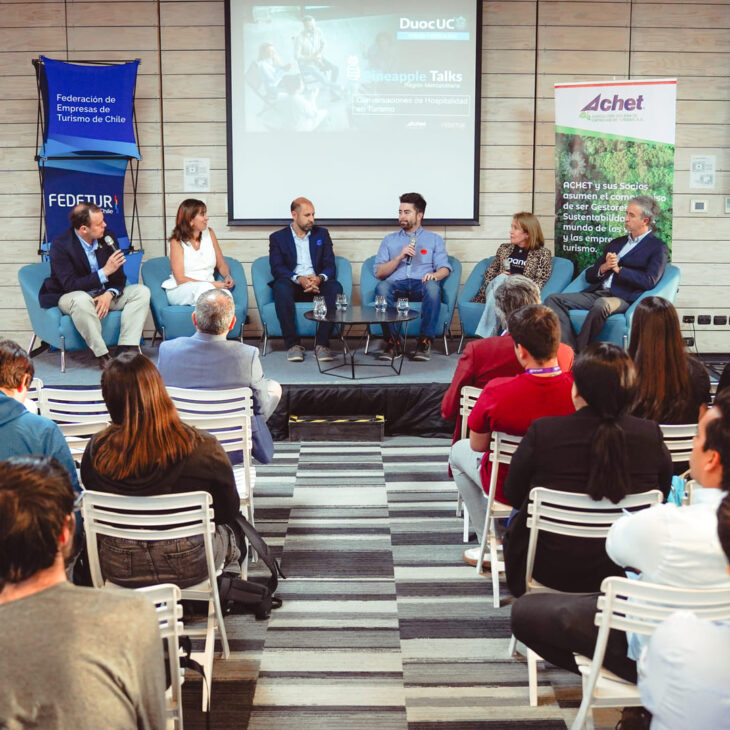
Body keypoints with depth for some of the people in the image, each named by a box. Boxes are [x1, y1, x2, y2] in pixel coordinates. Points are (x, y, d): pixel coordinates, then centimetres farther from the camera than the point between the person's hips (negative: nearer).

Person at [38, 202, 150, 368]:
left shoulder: (108, 237, -3)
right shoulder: (60, 245, -19)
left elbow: (119, 278, 2)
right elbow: (70, 285, -25)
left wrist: (109, 294, -21)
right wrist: (105, 272, -29)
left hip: (104, 294, 6)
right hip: (69, 297, -6)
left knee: (141, 291, -13)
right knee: (81, 299, -41)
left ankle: (127, 349, -24)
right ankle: (102, 355, -32)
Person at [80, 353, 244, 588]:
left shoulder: (96, 451, -18)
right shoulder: (204, 450, -24)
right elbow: (229, 511, -7)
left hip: (118, 569, 2)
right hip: (188, 568, -2)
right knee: (234, 527, 29)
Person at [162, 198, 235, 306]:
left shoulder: (209, 233, 10)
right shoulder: (177, 241, -3)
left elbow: (221, 264, 18)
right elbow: (180, 279, -9)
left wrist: (228, 276, -6)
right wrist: (212, 284, -18)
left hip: (208, 288, 3)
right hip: (179, 291, -3)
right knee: (204, 287, -39)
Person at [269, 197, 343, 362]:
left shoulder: (322, 234, 17)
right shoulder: (278, 237, 10)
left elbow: (330, 266, 7)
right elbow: (277, 268, -4)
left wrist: (320, 278, -17)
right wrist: (299, 279, -22)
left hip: (317, 285, 2)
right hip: (293, 286, -2)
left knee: (335, 287, -31)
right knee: (281, 287, -36)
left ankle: (322, 344, -30)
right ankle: (293, 344, -32)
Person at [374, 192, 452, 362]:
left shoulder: (434, 239, 22)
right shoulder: (389, 240, 25)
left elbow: (445, 268, 9)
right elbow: (378, 272, 14)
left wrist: (435, 275, -15)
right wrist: (400, 257, -1)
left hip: (421, 286, -1)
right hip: (397, 285, 1)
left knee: (433, 286, -38)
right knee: (382, 287, -36)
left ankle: (425, 341, -32)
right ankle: (391, 343, -30)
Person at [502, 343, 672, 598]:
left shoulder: (541, 432, -20)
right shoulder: (651, 435, -13)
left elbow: (513, 496, -4)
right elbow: (662, 495, 4)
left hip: (550, 573, -3)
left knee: (515, 524, 29)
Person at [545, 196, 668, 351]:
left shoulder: (658, 247, 8)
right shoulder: (616, 243, 27)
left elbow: (650, 281, -8)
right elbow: (589, 275, 21)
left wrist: (618, 269, -10)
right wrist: (603, 268, 0)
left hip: (624, 297, -7)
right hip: (596, 294, 7)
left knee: (601, 305, -41)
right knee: (553, 300, -15)